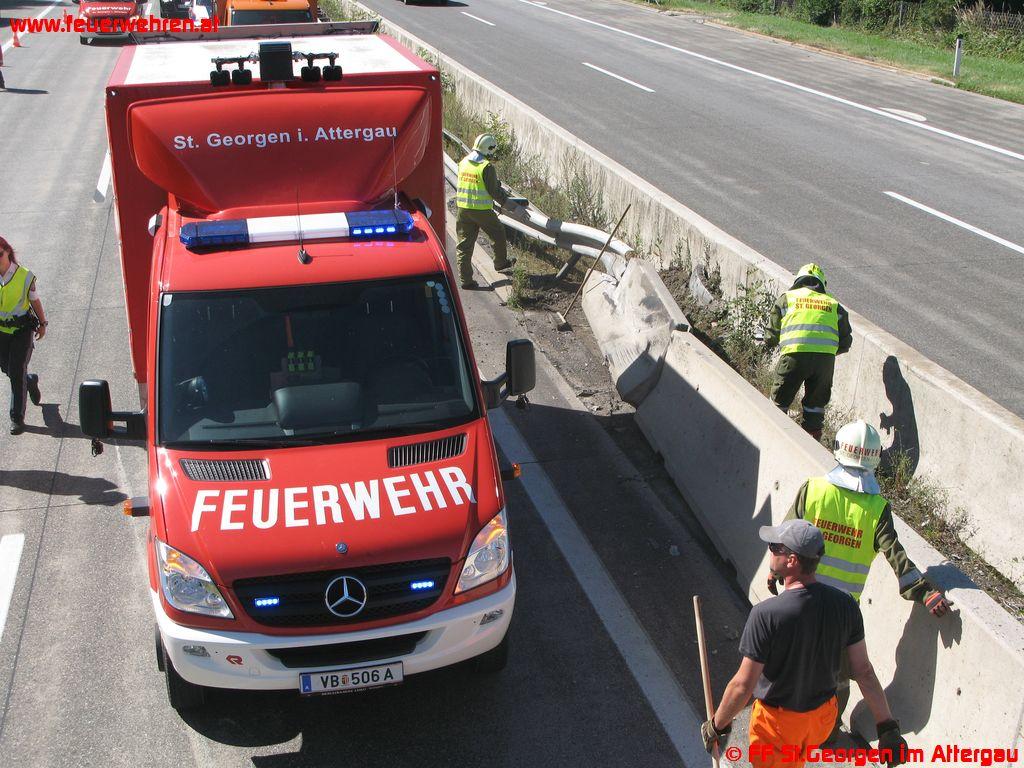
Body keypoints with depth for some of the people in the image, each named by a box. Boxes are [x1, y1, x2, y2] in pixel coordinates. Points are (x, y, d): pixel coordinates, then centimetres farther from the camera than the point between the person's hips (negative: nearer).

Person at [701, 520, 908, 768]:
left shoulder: (766, 614, -30)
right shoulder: (845, 605, -14)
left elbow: (743, 685, -24)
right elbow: (864, 672, -8)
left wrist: (717, 726, -9)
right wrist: (888, 727, 1)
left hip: (777, 721, -4)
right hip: (824, 715, 4)